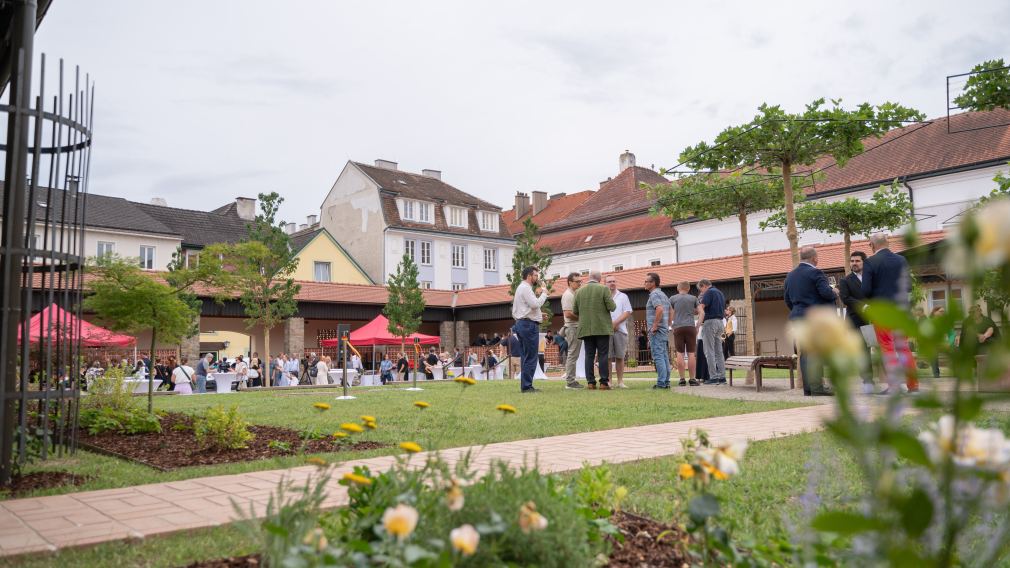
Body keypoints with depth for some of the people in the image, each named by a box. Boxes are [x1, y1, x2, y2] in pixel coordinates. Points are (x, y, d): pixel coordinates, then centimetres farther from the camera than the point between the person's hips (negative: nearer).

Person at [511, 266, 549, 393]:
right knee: (531, 357, -9)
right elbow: (535, 304, -20)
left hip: (521, 324, 11)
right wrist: (544, 294, -6)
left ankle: (525, 385, 13)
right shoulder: (525, 288, -10)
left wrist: (538, 315, 15)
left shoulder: (522, 288, 22)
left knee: (526, 357, 11)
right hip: (529, 325, -11)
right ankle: (527, 386, -9)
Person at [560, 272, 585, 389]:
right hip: (573, 328, -10)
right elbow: (568, 313, -20)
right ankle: (570, 382, -7)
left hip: (577, 327, 10)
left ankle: (571, 380, 15)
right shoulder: (568, 295, -11)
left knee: (572, 355, 11)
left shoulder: (576, 294, 19)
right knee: (572, 355, -8)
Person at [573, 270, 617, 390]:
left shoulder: (580, 291, 6)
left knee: (589, 355, 5)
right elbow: (612, 307, -8)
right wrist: (612, 300, 12)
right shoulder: (603, 289, -5)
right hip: (602, 328, -3)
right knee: (603, 355, 0)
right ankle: (604, 382, -3)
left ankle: (591, 382, 3)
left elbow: (575, 311, 7)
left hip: (586, 328, 3)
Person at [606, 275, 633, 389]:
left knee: (620, 357, 2)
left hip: (620, 330, 1)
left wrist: (616, 323, -10)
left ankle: (620, 381, 6)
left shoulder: (623, 296, 11)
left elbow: (627, 312, 2)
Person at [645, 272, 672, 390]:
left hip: (656, 331, -10)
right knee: (664, 357, 10)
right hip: (665, 330, 10)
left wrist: (654, 326, -22)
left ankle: (661, 383, -10)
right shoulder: (663, 295, 19)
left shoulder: (654, 294, -11)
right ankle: (666, 382, 12)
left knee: (658, 357, -9)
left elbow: (659, 309, -27)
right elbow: (670, 313, 22)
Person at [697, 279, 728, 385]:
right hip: (720, 322, 9)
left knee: (709, 352, -6)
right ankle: (722, 377, 8)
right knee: (719, 351, 9)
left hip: (710, 321, -9)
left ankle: (713, 377, -8)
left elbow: (701, 307, -21)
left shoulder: (709, 292, -8)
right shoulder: (720, 293, 18)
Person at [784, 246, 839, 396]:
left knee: (804, 353, 7)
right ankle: (817, 387, -6)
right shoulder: (815, 272, -10)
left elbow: (788, 300, 16)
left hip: (797, 318, 7)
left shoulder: (790, 275, 12)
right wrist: (835, 293, 3)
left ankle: (807, 388, 9)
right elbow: (826, 292, -18)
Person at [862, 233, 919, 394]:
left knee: (887, 347, 3)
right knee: (903, 346, 12)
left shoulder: (870, 262, -10)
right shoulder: (901, 260, 4)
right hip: (901, 308, 4)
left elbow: (866, 290, -13)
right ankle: (913, 384, 14)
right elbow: (908, 287, 6)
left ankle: (893, 384, 0)